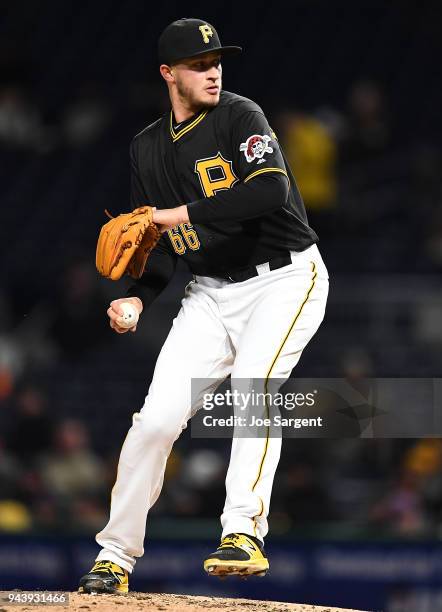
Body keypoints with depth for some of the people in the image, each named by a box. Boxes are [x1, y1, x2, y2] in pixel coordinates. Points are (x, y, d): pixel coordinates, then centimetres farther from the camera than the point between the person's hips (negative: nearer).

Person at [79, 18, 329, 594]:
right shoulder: (148, 148, 6)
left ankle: (243, 534, -31)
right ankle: (115, 556, 6)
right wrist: (137, 297, -7)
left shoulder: (239, 116, -11)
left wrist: (181, 213, -29)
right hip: (211, 293, 5)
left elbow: (271, 189, -29)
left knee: (253, 383, -29)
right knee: (156, 417, -5)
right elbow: (157, 243, 11)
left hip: (284, 279, -5)